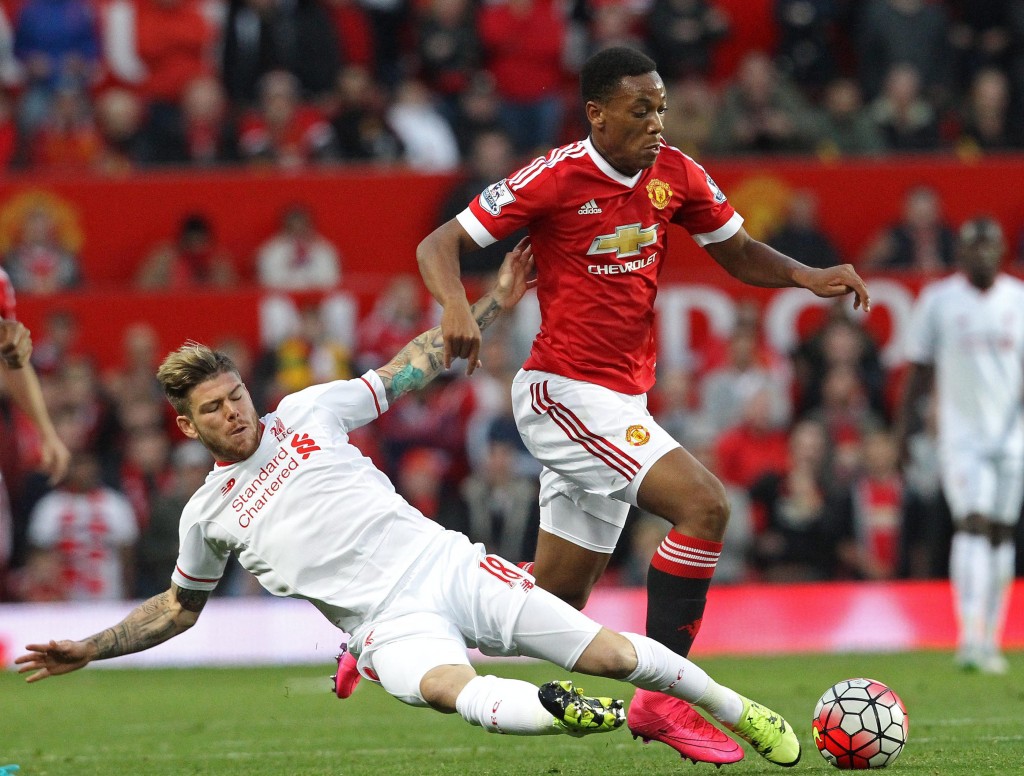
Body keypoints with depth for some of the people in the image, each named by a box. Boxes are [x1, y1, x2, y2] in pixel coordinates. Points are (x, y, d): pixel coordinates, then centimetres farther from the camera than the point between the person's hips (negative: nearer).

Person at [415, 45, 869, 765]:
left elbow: (738, 252, 15)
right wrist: (457, 306, -31)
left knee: (558, 600, 12)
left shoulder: (674, 174, 3)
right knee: (704, 505, -23)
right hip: (564, 391, -7)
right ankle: (661, 697, -18)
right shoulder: (556, 178, -13)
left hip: (622, 402, 7)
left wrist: (809, 277, -4)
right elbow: (438, 245, -11)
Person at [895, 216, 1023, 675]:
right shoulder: (939, 300, 2)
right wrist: (904, 421, 3)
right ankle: (970, 637, -24)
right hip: (961, 434, -3)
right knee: (972, 524, -17)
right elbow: (920, 366, 7)